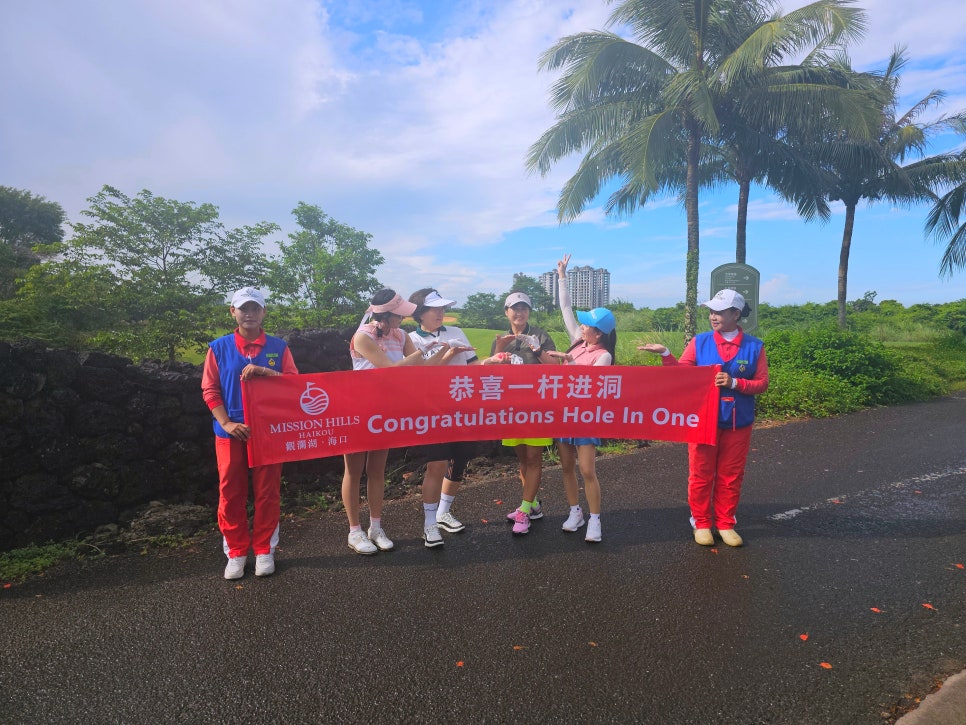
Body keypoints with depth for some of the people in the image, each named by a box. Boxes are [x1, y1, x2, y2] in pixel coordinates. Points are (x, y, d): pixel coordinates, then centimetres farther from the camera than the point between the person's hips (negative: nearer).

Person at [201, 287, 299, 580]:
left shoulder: (278, 346, 3)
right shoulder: (219, 347, 3)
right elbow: (210, 390, 2)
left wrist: (265, 372, -18)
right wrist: (227, 423, -10)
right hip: (230, 432, 1)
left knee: (268, 493, 5)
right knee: (231, 494, 6)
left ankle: (264, 551, 21)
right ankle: (236, 553, 22)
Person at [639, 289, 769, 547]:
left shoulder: (754, 347, 0)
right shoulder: (700, 342, -1)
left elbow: (762, 383, -2)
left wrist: (734, 383, -18)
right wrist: (665, 354, -21)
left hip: (738, 423, 1)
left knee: (730, 477, 11)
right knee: (701, 475, 7)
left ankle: (725, 524, 26)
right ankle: (701, 523, 22)